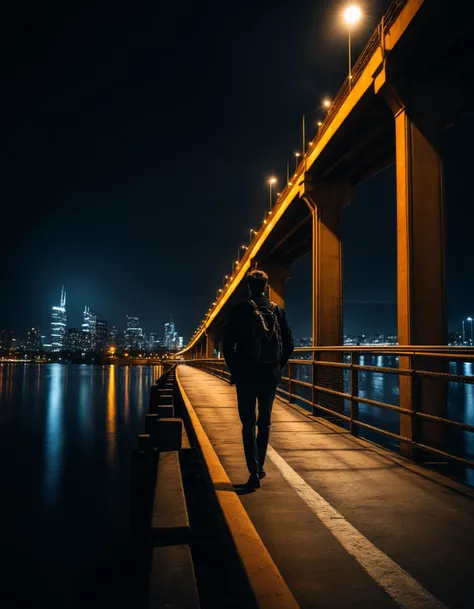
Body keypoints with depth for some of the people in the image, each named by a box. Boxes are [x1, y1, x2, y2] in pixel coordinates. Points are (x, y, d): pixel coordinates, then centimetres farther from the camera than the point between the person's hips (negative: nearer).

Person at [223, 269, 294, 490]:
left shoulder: (240, 310, -3)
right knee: (264, 422, 16)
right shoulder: (277, 311, 4)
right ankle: (259, 467, 26)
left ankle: (254, 473, -6)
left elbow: (228, 344, -5)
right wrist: (277, 367, 14)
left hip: (246, 374, -3)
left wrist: (233, 370, 5)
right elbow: (289, 345, 4)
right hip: (270, 375, 3)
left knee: (248, 424, 2)